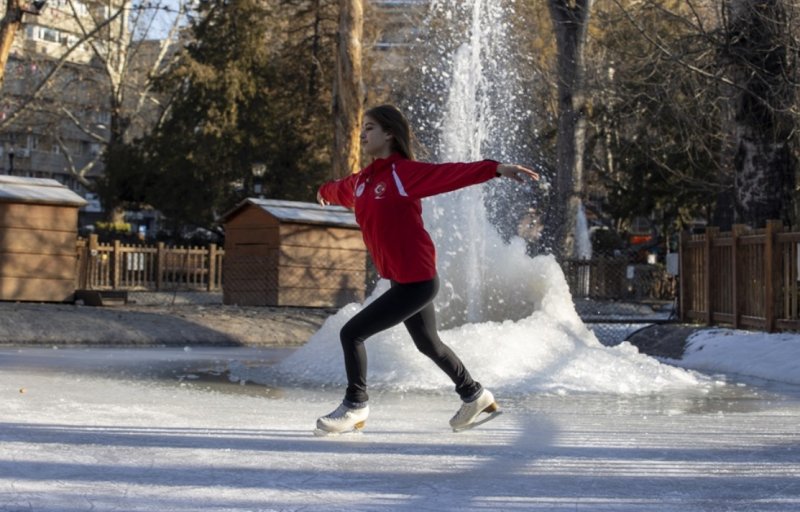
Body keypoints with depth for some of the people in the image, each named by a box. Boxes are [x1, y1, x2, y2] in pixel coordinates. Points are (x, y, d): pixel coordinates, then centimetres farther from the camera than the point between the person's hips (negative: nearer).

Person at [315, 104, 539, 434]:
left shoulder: (405, 172, -14)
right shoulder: (361, 181, 9)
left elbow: (451, 174, -27)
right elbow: (341, 190, 32)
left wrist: (495, 169, -41)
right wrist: (325, 192, 53)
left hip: (417, 281, -9)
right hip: (402, 281, 9)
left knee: (352, 333, -8)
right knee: (428, 344, 23)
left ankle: (355, 407, 9)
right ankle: (474, 395, 41)